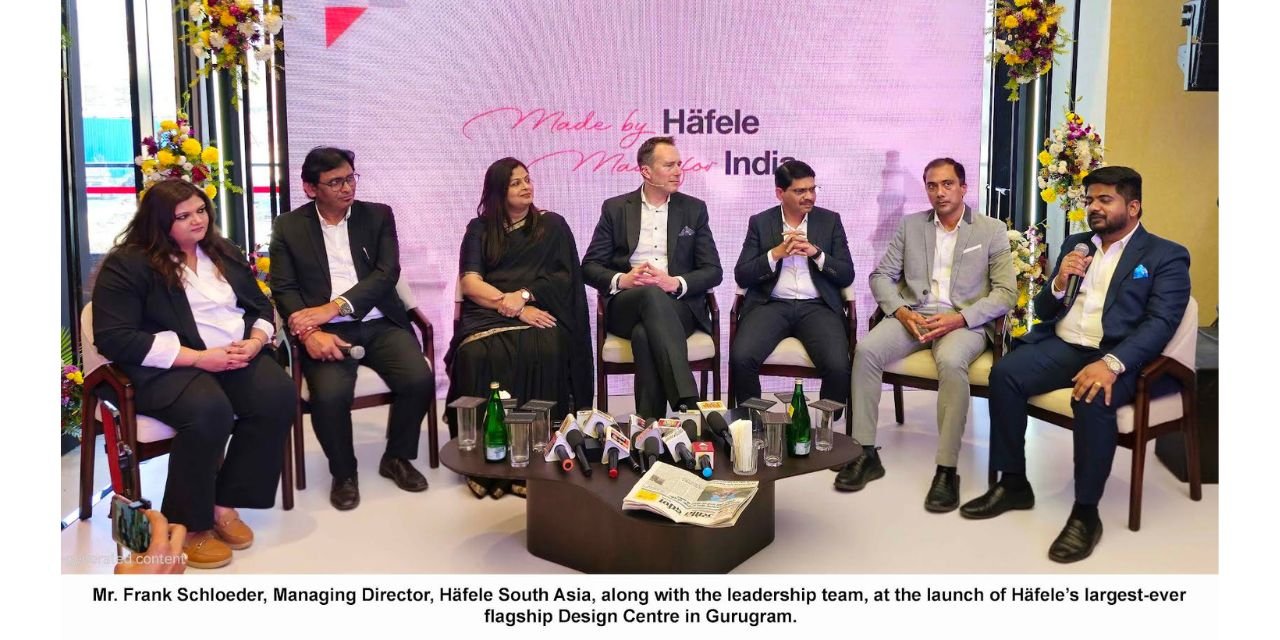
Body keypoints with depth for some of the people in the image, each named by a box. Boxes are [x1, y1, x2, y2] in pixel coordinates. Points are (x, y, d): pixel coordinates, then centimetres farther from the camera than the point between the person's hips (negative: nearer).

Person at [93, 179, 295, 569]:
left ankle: (225, 504, -13)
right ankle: (188, 525, -17)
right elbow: (114, 339, -14)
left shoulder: (224, 253, 15)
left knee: (278, 397, -25)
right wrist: (198, 358, -21)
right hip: (166, 365, -5)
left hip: (237, 356, 6)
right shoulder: (127, 264, -4)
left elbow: (261, 306, 19)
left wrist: (255, 341, -8)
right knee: (210, 412, -37)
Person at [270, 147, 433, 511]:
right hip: (326, 331, -1)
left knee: (419, 379, -24)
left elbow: (387, 274, -4)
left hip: (379, 324, 2)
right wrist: (311, 332, -20)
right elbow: (283, 289, 0)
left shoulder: (378, 216, 9)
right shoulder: (289, 227, 8)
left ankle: (397, 458, 4)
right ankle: (344, 473, -1)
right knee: (330, 394, -30)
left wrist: (332, 307, -16)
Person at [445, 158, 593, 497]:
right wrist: (511, 304, -12)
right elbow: (470, 283, 4)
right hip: (487, 314, 1)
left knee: (543, 351, -36)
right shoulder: (479, 229, 17)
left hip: (539, 311, 0)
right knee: (476, 354, -34)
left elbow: (564, 278, 6)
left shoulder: (553, 225, 17)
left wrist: (524, 295, -11)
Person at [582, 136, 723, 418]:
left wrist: (675, 283, -14)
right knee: (652, 294, -37)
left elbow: (713, 271, 6)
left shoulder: (694, 209, 12)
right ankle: (688, 405, -48)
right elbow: (590, 266, 7)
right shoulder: (615, 208, 11)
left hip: (678, 305, 1)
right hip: (626, 305, 0)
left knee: (645, 335, -35)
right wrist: (622, 280, -15)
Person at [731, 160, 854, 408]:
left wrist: (816, 253, -10)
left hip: (817, 306, 0)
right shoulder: (760, 222, 9)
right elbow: (742, 276, 3)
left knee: (838, 366, -26)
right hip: (771, 304, 0)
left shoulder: (830, 221, 10)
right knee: (741, 358, -27)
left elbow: (847, 276, 6)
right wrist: (776, 253, -11)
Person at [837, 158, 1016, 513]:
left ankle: (947, 469, -28)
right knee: (866, 350, -26)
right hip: (913, 314, 3)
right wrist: (901, 311, -11)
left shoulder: (992, 230, 4)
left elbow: (1006, 292, -3)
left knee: (951, 362, -37)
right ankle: (867, 453, -18)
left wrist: (959, 318, -17)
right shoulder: (910, 225, 12)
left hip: (966, 321, -3)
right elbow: (881, 276, 9)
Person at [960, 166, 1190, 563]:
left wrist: (1111, 363, -30)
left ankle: (1086, 513, -20)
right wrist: (1059, 284, -5)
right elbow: (1044, 312, 19)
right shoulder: (1076, 244, 19)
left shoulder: (1166, 256, 2)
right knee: (1004, 374, -22)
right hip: (1062, 345, 5)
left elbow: (1160, 323, -13)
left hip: (1119, 355, -5)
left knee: (1092, 400, -36)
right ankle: (1013, 484, -8)